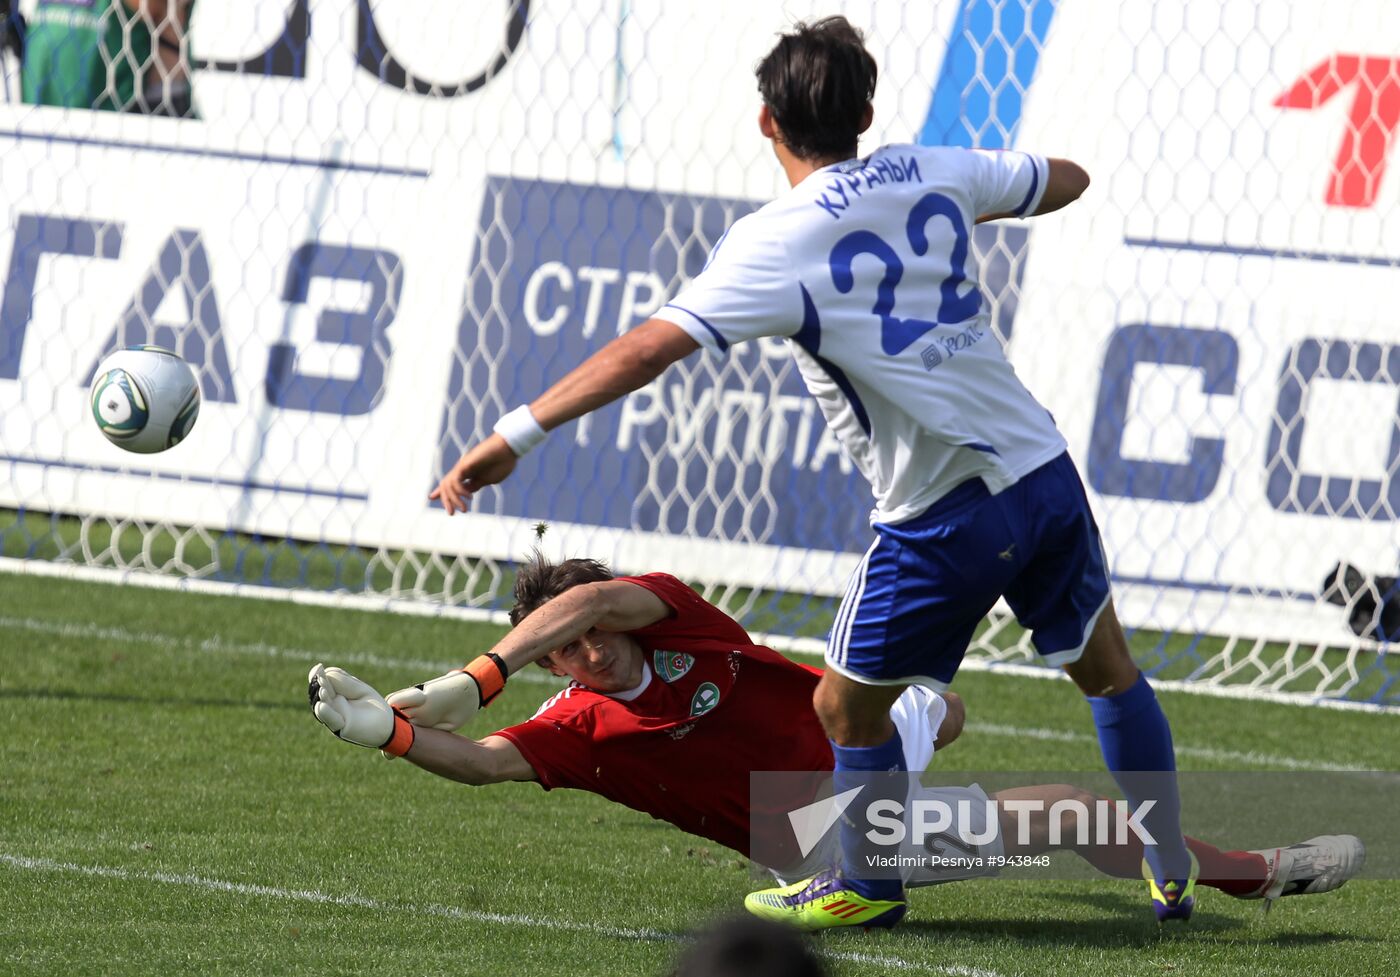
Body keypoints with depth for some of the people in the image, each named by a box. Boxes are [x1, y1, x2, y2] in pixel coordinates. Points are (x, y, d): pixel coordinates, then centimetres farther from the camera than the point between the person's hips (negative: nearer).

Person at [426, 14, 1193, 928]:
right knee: (1109, 670, 25)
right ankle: (1173, 875, 33)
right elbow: (1066, 180, 23)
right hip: (1044, 472, 6)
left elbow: (652, 346, -21)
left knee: (848, 707, 16)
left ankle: (870, 883, 31)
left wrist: (519, 433, -22)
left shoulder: (772, 245, -11)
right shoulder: (933, 173, 4)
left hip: (943, 520, -6)